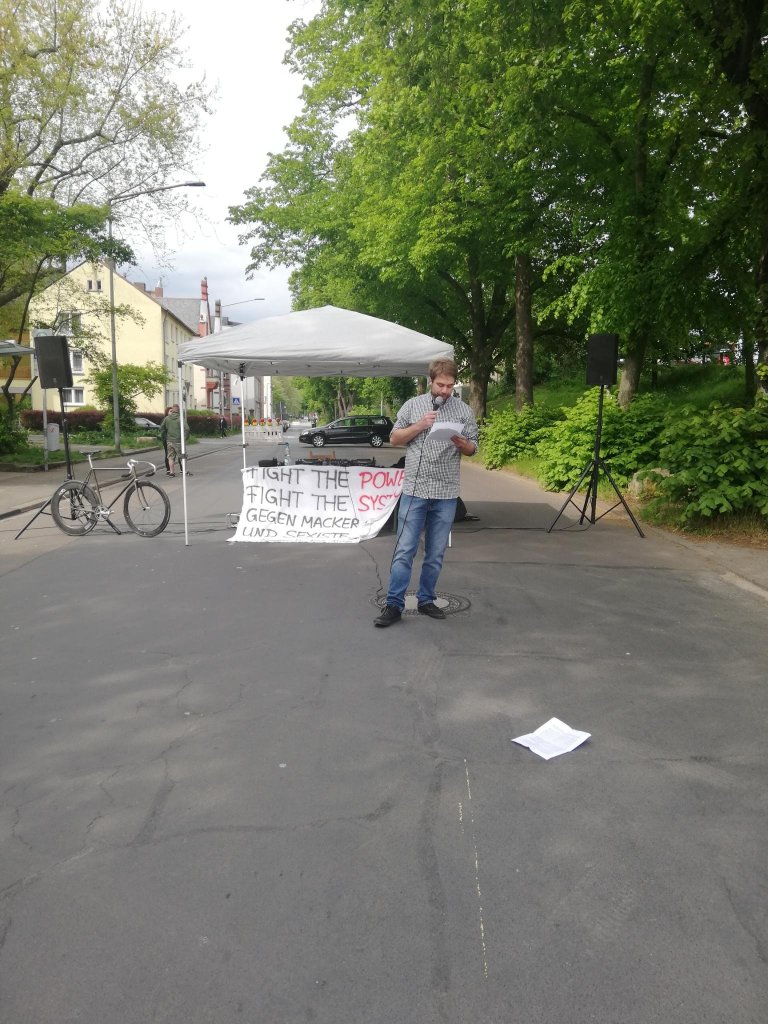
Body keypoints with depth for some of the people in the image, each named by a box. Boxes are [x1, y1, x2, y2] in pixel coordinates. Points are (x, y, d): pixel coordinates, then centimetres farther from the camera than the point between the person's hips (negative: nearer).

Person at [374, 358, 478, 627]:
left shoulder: (464, 410, 7)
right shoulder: (412, 405, 6)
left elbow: (472, 449, 10)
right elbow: (394, 438, 8)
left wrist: (459, 441, -13)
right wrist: (418, 426, -8)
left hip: (446, 494, 1)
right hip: (414, 490, -1)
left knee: (436, 554, 8)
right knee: (404, 551, -3)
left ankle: (426, 601, 21)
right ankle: (394, 605, 3)